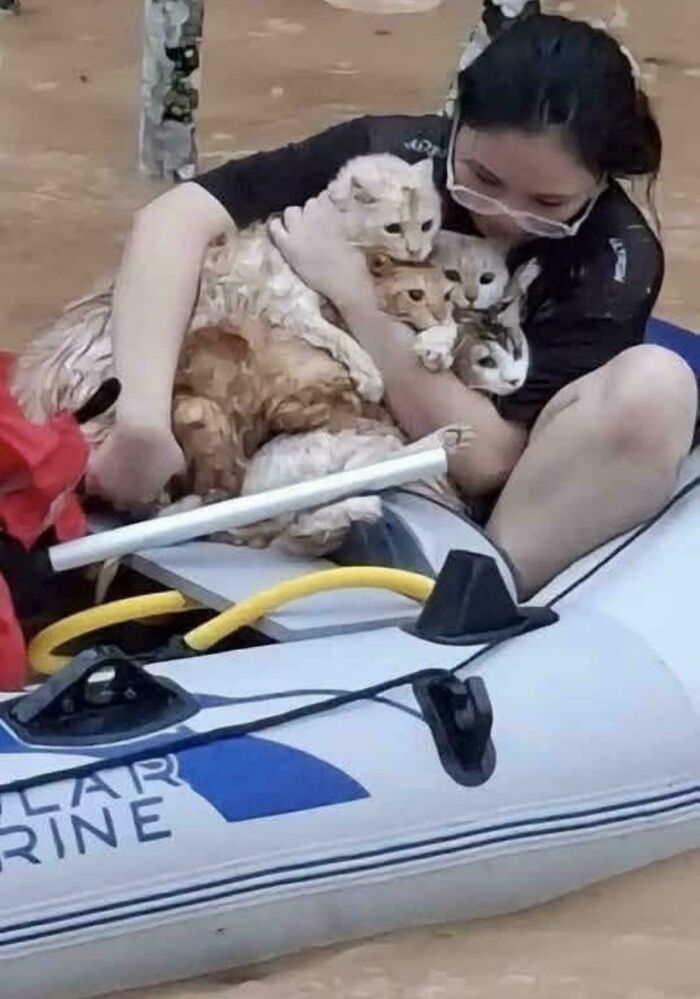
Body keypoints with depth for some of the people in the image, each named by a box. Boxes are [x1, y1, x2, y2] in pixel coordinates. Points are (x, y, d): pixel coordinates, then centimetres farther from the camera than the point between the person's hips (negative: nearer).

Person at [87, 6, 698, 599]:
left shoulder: (618, 259, -17)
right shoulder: (392, 154, -16)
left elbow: (485, 457, -26)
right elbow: (178, 216, -25)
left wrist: (350, 290, -26)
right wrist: (144, 421, -39)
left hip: (512, 512, -2)